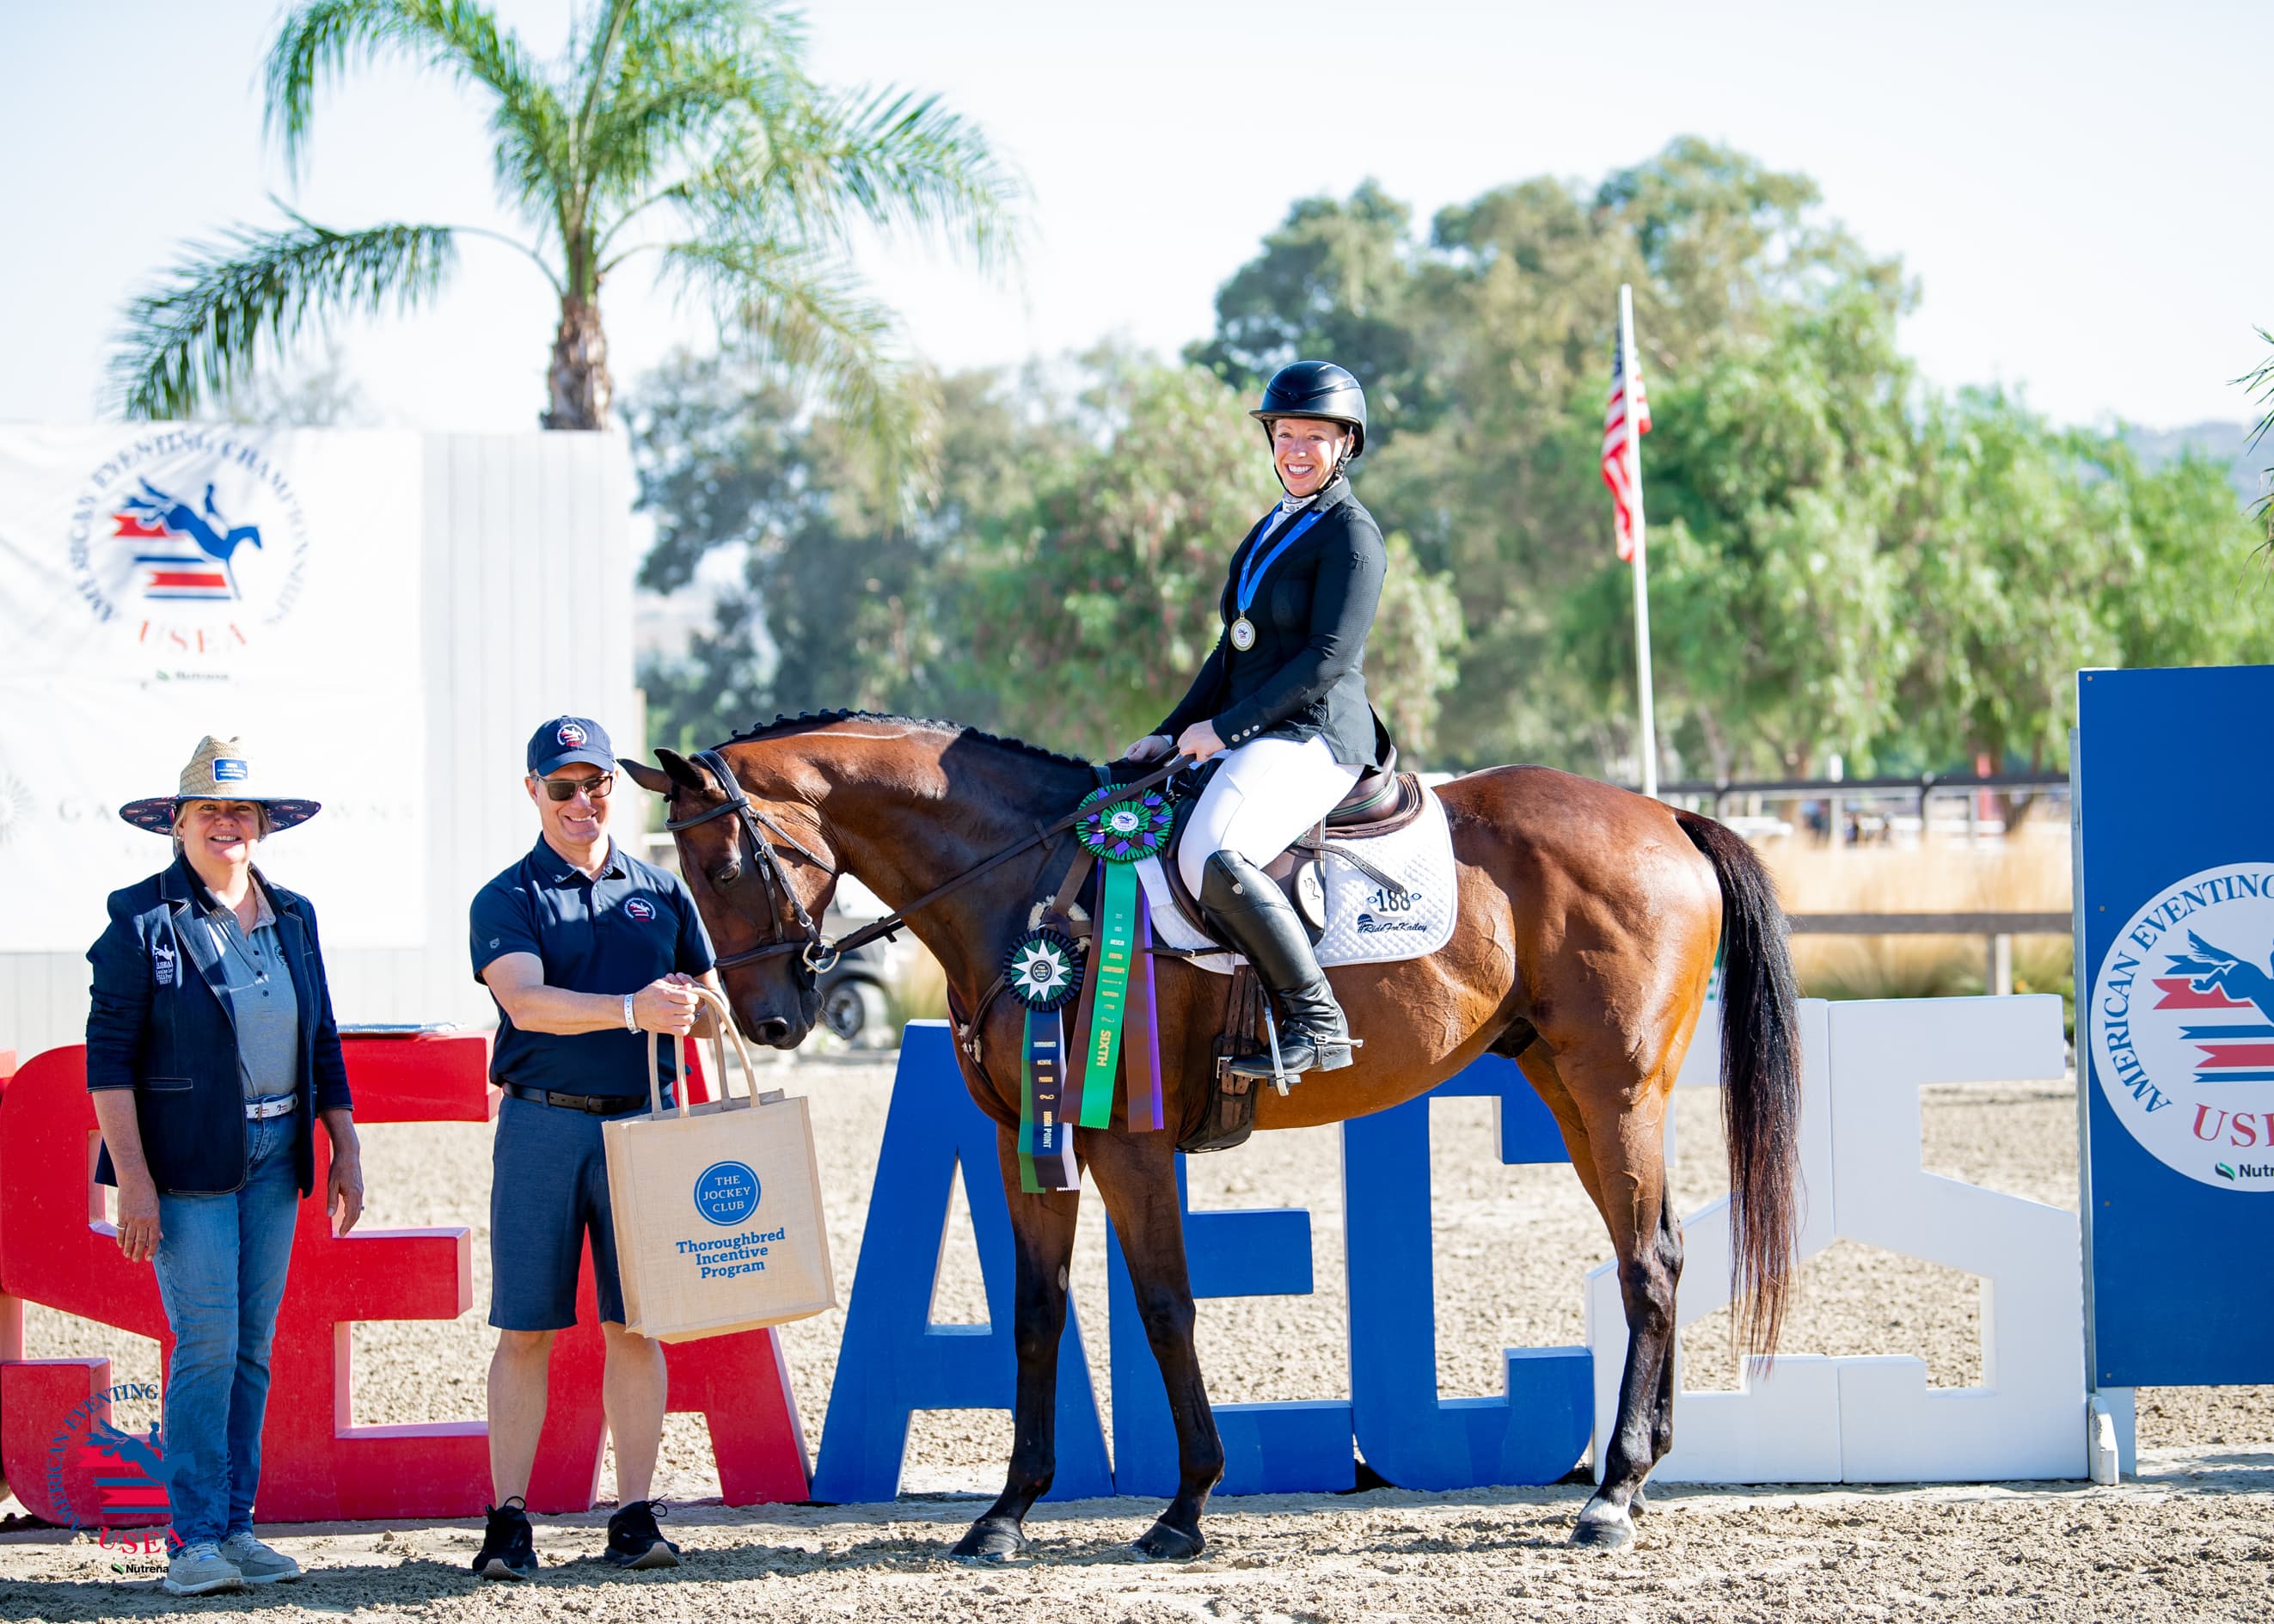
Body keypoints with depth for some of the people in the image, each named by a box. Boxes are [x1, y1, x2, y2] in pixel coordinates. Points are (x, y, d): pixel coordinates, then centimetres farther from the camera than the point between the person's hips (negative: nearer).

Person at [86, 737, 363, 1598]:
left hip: (274, 1158, 6)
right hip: (187, 1162, -5)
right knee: (207, 1344, -10)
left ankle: (236, 1526, 13)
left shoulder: (292, 916, 11)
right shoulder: (142, 918, -6)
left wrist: (346, 1151, 14)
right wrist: (132, 1179, -15)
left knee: (253, 1345, 7)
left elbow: (322, 1044, 19)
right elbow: (108, 1057, -9)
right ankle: (195, 1538, -5)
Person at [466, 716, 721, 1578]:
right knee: (525, 1328, -1)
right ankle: (509, 1521, 3)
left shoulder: (660, 892, 13)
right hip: (542, 1125, -2)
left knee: (634, 1324, 3)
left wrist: (691, 1004, -6)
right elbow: (525, 999, -16)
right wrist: (632, 1009, -29)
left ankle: (635, 1517, 7)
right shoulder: (507, 900, 1)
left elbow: (711, 1011, 18)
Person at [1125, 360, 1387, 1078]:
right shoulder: (1274, 528, 20)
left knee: (1210, 857, -33)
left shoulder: (1352, 535, -8)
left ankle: (1318, 1020, -26)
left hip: (1313, 736, -10)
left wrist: (1225, 728, -17)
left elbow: (1329, 657, -17)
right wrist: (1173, 734, 13)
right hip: (1252, 741, 10)